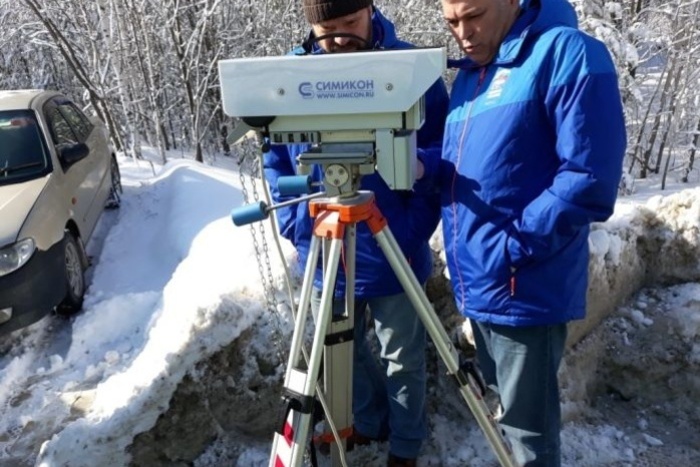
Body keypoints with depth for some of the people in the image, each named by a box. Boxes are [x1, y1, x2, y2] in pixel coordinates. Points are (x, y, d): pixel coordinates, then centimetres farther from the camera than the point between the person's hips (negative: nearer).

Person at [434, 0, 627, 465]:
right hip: (477, 285, 8)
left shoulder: (567, 53, -13)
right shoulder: (470, 72, 13)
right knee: (500, 416, 24)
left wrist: (512, 250, -21)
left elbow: (589, 181, -20)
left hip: (523, 289, -8)